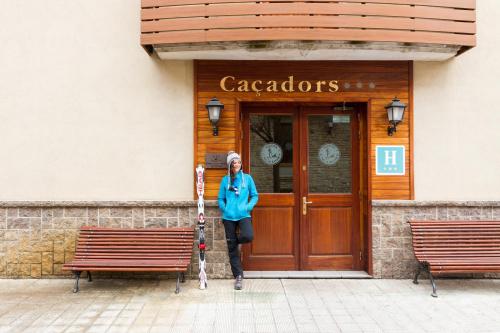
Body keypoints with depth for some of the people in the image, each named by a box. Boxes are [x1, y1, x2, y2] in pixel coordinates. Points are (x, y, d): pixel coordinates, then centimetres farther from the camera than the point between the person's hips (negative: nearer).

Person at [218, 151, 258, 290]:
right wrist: (224, 209, -6)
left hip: (243, 215, -1)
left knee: (248, 236, -29)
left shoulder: (247, 178, 5)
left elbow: (255, 195, 9)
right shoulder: (225, 180, 7)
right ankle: (238, 276, 15)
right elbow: (220, 199, 10)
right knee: (232, 249, 3)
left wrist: (249, 206, -7)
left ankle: (239, 240, 8)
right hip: (229, 217, 1)